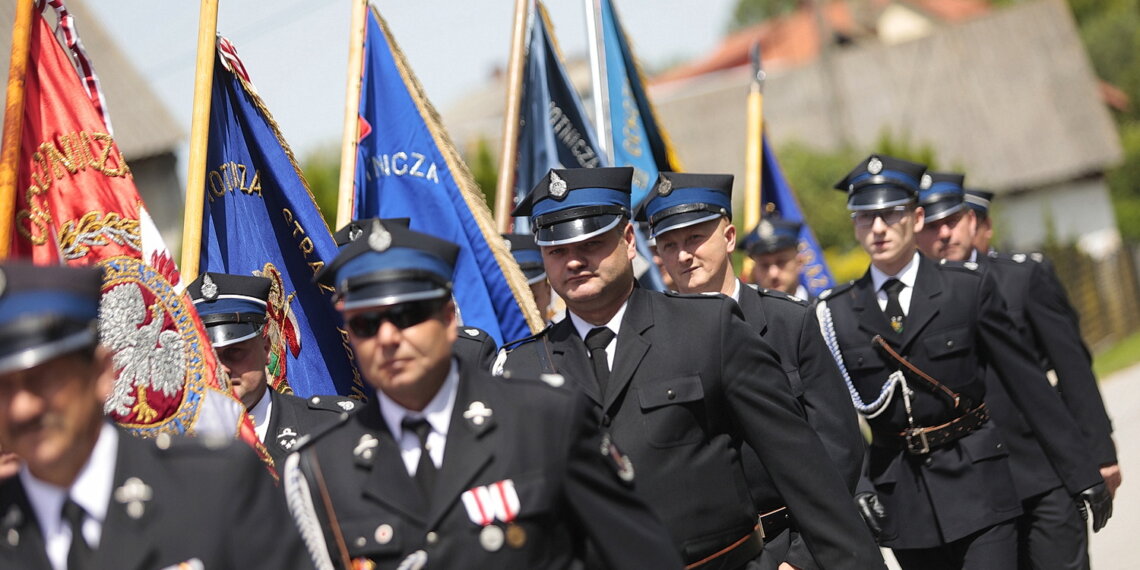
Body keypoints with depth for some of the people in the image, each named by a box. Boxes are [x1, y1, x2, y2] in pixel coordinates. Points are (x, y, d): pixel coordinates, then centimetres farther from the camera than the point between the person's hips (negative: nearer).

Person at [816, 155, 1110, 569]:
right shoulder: (835, 314, 4)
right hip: (903, 502, 2)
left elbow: (1027, 383, 1)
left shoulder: (969, 287, 0)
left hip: (976, 486, -2)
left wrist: (1082, 474, 0)